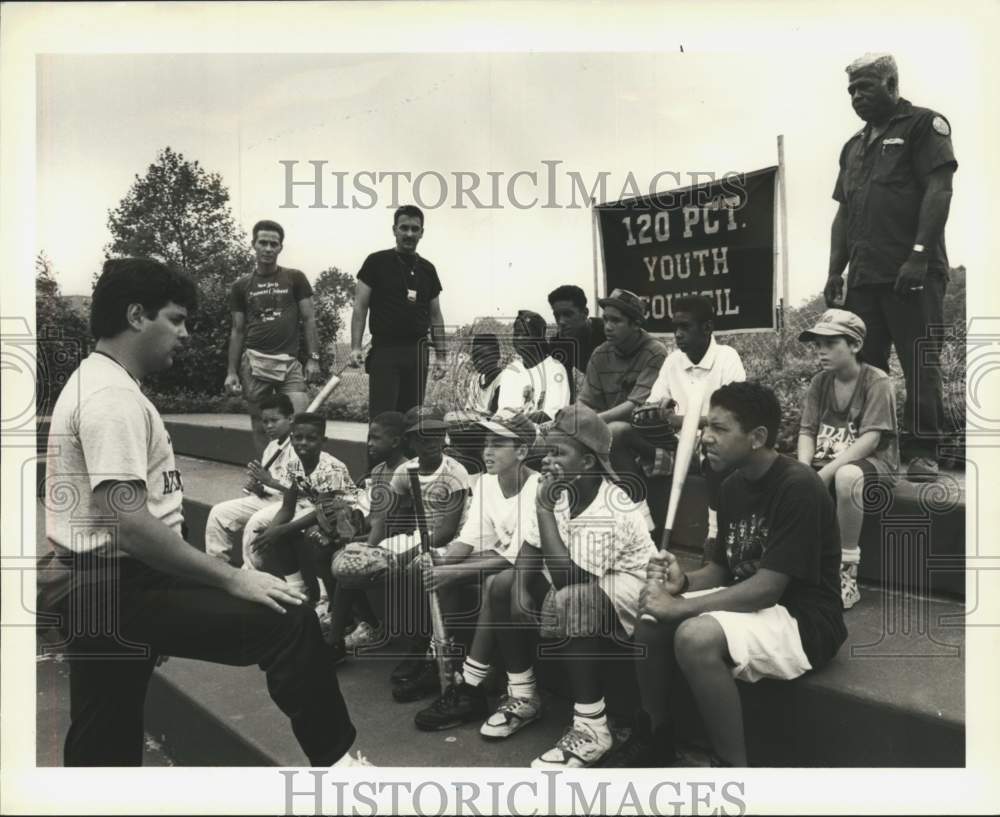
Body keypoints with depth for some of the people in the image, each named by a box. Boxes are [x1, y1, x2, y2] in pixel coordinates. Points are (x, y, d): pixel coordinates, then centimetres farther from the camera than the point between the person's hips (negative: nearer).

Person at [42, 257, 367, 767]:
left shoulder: (94, 382, 15)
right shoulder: (113, 397, -19)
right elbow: (129, 523, -27)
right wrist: (233, 579, -24)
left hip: (100, 585, 11)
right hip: (120, 586, -11)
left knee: (104, 742, 18)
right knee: (287, 620, -13)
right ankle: (334, 760, 0)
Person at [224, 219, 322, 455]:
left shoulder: (295, 279, 7)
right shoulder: (241, 286, 11)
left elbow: (309, 320, 5)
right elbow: (237, 331, 12)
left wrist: (313, 358, -4)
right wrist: (231, 371, 5)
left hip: (289, 362, -1)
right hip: (254, 362, 2)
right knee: (260, 426, 5)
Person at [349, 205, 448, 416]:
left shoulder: (427, 269, 13)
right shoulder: (377, 262, 1)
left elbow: (435, 316, 16)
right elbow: (360, 307, -1)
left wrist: (441, 355, 9)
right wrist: (355, 347, -12)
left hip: (417, 353, 4)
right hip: (385, 351, -4)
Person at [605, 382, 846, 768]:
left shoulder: (798, 487, -22)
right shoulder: (734, 485, 5)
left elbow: (768, 587, -25)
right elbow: (722, 569, 12)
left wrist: (682, 607, -24)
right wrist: (683, 582, -10)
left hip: (805, 620, -8)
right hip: (751, 601, 9)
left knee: (696, 635, -32)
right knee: (651, 617, -7)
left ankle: (731, 764, -12)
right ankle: (655, 738, 12)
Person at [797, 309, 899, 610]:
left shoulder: (877, 381, -11)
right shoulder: (819, 382, 6)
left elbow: (870, 439, -20)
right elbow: (807, 431, 2)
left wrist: (826, 471, -29)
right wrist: (803, 469, -18)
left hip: (873, 463, -5)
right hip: (828, 463, 6)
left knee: (846, 476, -40)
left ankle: (847, 573, -25)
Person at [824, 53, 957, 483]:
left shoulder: (923, 125, 4)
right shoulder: (854, 146, 23)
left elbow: (938, 190, -7)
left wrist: (919, 255, -17)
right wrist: (836, 270, 10)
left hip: (912, 273, -6)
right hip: (865, 276, 7)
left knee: (919, 364, -5)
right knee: (863, 363, 5)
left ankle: (925, 451, 1)